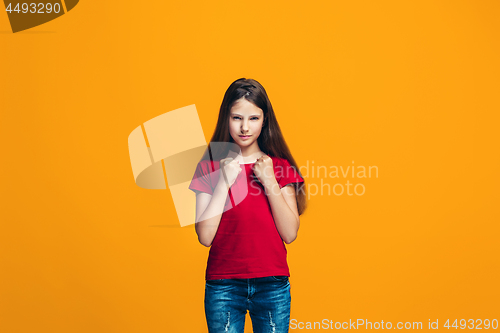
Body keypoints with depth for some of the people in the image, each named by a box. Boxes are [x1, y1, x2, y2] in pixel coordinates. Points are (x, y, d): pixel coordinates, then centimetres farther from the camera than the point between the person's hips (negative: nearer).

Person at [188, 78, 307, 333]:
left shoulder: (279, 166, 3)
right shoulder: (209, 166, 2)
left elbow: (290, 234, -4)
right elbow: (205, 236, -7)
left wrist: (270, 182, -12)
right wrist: (223, 182, -12)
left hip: (272, 283, 1)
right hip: (223, 284, 0)